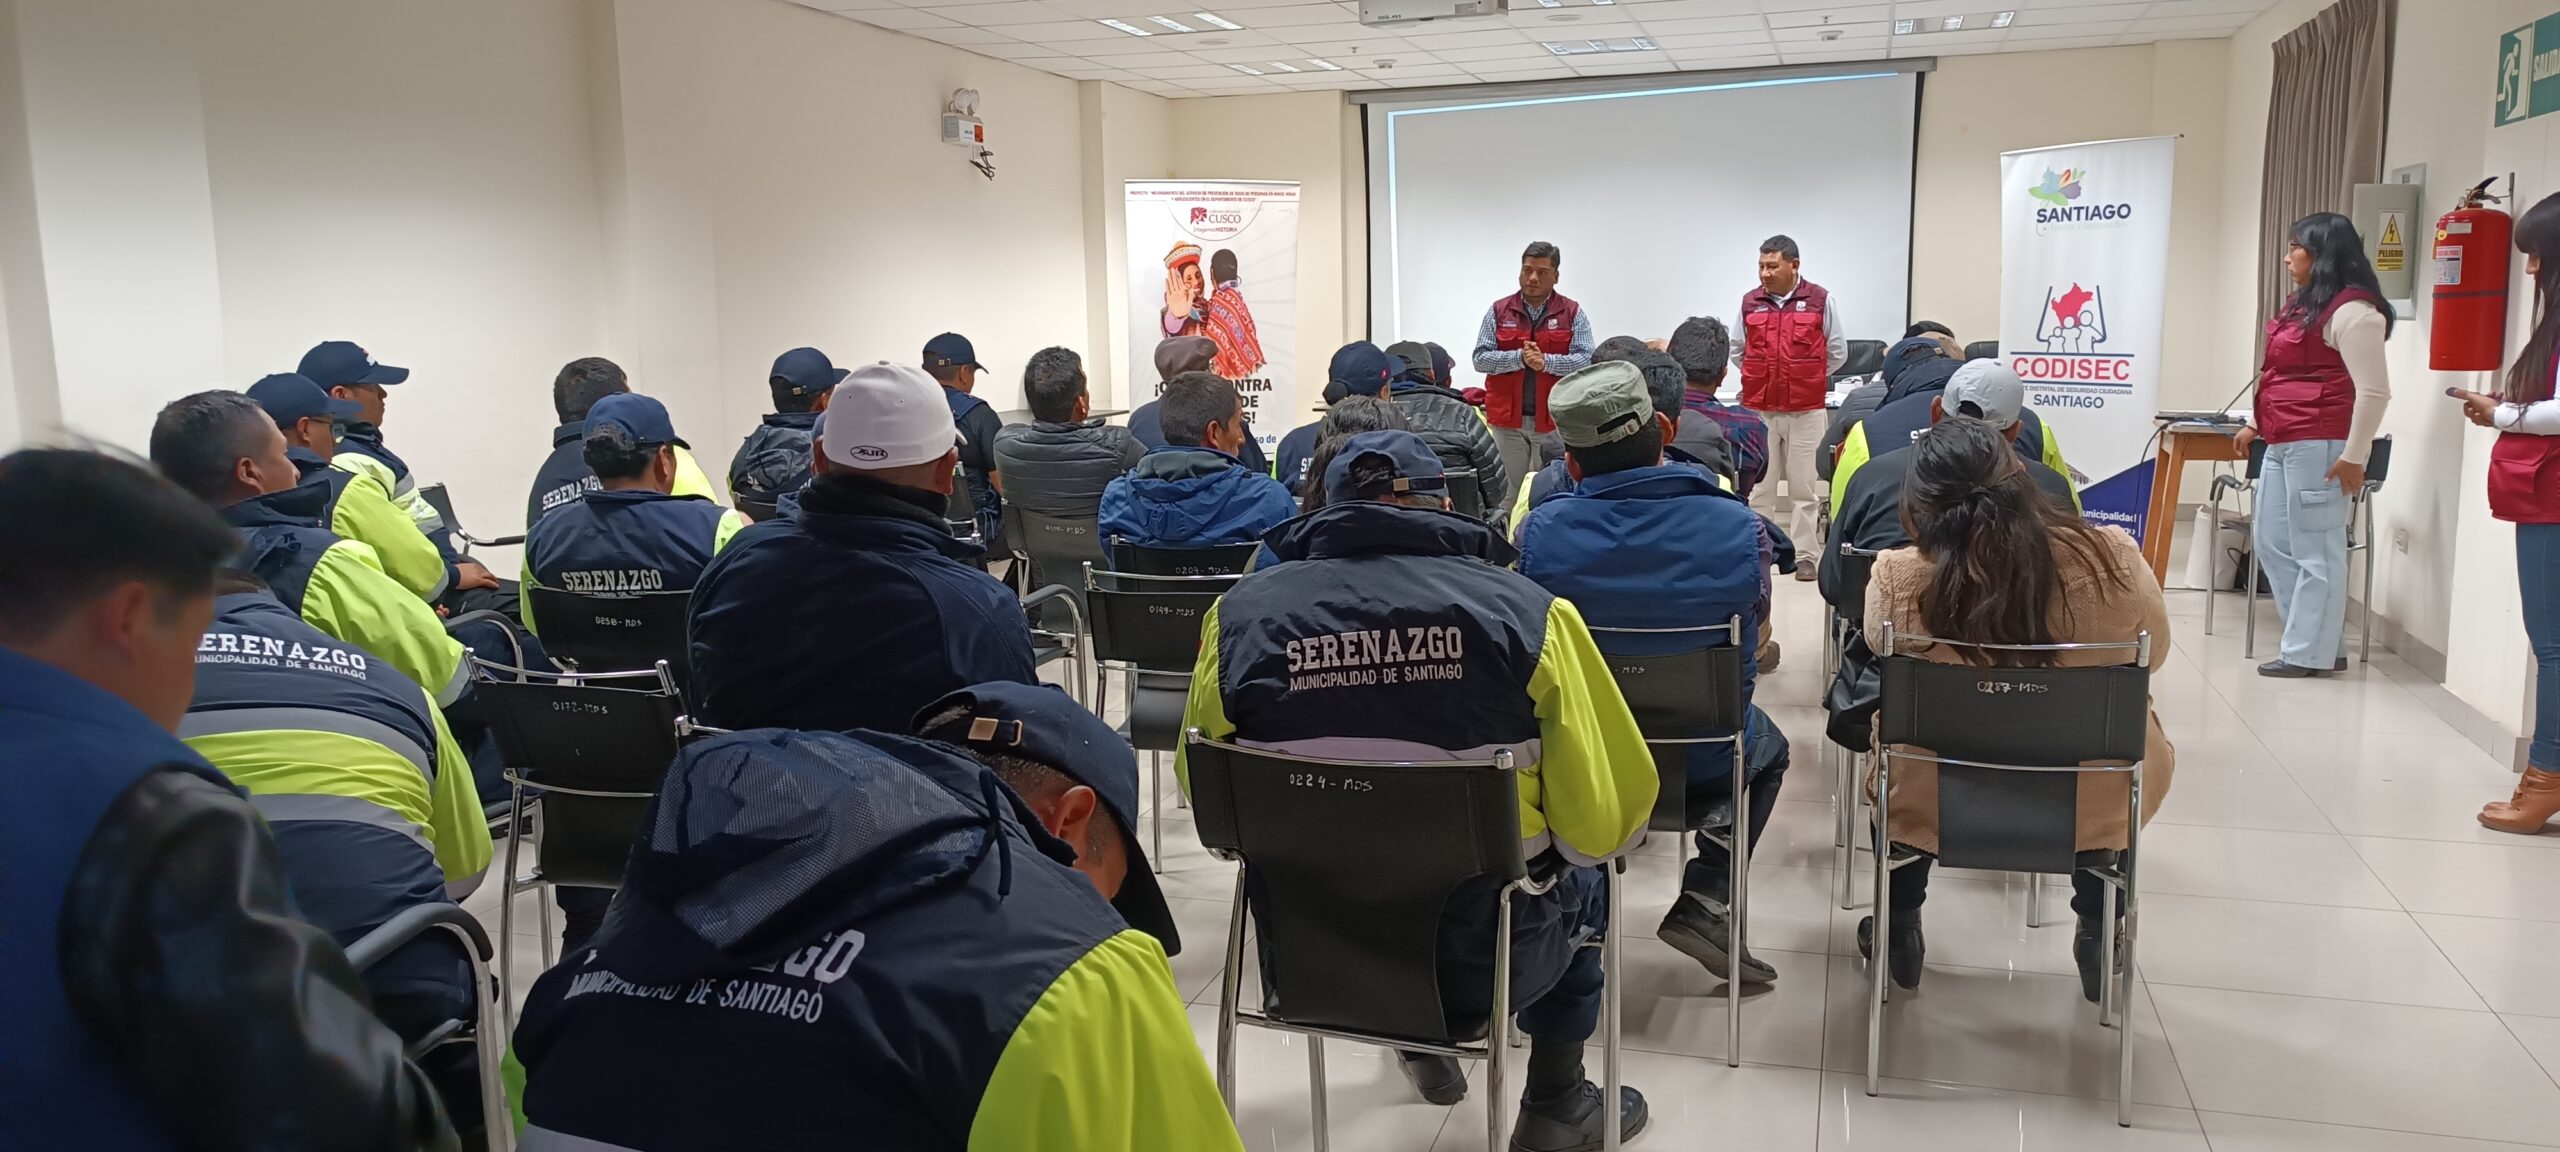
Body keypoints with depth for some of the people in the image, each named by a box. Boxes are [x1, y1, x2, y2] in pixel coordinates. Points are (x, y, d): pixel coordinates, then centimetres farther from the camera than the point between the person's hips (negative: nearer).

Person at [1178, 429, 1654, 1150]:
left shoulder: (1241, 612, -10)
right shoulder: (1525, 610, -16)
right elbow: (1604, 826, -13)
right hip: (1479, 958, -2)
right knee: (1578, 880, 32)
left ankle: (1424, 1052, 56)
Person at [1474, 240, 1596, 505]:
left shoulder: (1572, 313, 3)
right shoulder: (1499, 311, 6)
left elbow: (1586, 361, -5)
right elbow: (1480, 359, -1)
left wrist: (1545, 361, -19)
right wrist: (1519, 357, -15)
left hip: (1554, 419, -1)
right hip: (1507, 418, 1)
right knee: (1509, 490, 5)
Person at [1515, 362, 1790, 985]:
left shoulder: (1539, 530, -19)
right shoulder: (1739, 525, -18)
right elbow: (1755, 631, 0)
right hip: (1707, 761, 0)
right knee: (1768, 747, 35)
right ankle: (1704, 900, 16)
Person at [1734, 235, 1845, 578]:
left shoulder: (1821, 300, -2)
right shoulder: (1749, 302, 4)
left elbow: (1837, 353, 7)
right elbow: (1738, 351, 16)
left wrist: (1806, 380, 10)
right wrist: (1764, 379, 13)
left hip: (1805, 410, -2)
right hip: (1758, 409, 2)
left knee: (1803, 485, 4)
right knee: (1759, 484, 6)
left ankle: (1803, 553, 11)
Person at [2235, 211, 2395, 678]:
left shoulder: (2351, 311, -13)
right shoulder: (2302, 303, 17)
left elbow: (2374, 392, -16)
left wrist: (2353, 457, -17)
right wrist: (2254, 425, 25)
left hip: (2320, 448, -11)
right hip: (2283, 445, 11)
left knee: (2314, 551, -4)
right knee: (2271, 542, 14)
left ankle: (2311, 653, 4)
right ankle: (2316, 639, 22)